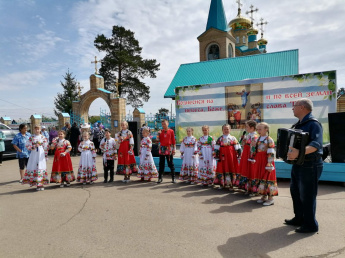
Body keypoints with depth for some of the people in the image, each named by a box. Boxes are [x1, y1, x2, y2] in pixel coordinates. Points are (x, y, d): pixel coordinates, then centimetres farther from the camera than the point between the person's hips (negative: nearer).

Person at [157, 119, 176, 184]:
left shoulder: (171, 131, 0)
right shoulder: (160, 131, 6)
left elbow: (173, 141, 1)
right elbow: (158, 140, 3)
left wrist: (174, 149, -2)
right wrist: (158, 134, -11)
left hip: (169, 149, -2)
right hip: (162, 149, 2)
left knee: (171, 164, 4)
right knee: (161, 164, 6)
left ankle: (173, 178, 13)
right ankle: (160, 178, 13)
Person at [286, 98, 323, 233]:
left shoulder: (313, 123, -16)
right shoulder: (299, 124, 12)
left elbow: (316, 144, -32)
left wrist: (299, 152, -45)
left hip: (310, 165, -9)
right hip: (298, 164, 10)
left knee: (307, 196, 0)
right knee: (295, 191, 17)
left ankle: (310, 225, 16)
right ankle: (299, 218, 33)